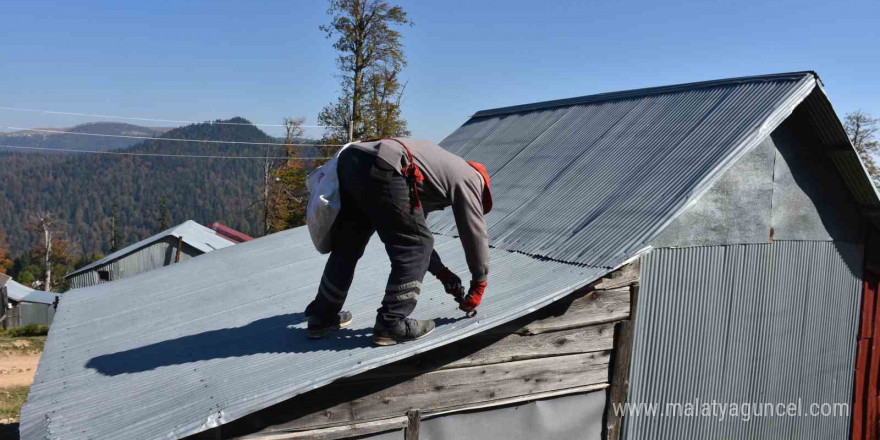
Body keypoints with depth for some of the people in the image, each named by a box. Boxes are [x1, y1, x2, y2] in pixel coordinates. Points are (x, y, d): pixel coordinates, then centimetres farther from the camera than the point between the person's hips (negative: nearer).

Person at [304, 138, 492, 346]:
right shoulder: (467, 176, 17)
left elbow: (414, 230, 40)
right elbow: (475, 233, 17)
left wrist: (442, 272, 39)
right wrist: (479, 283, 28)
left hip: (350, 158, 9)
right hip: (381, 169, -9)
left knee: (346, 247, 21)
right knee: (413, 248, 4)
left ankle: (322, 317, 31)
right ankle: (391, 324, 6)